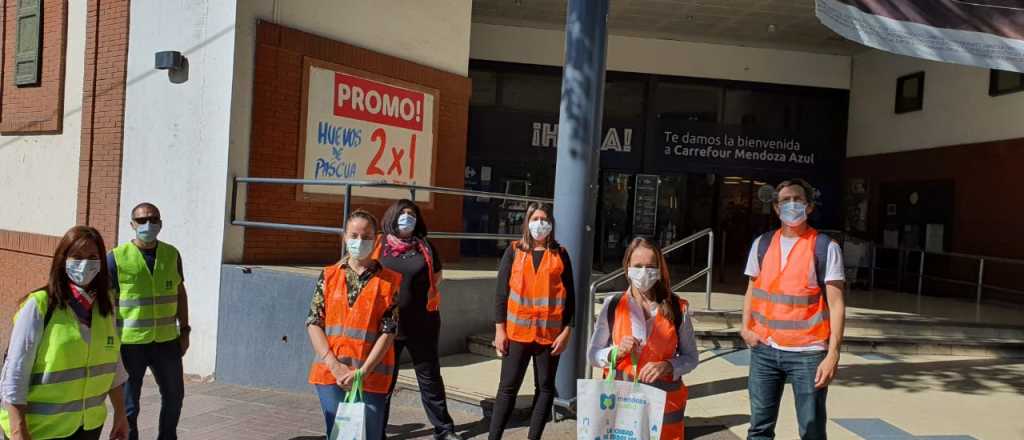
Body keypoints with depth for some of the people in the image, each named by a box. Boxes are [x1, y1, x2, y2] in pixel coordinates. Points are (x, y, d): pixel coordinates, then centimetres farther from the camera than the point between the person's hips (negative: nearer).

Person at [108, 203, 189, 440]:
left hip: (166, 341, 4)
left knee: (174, 396, 19)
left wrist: (184, 330, 9)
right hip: (129, 343, -4)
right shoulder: (117, 257, -8)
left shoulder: (171, 254, 4)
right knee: (129, 405, 8)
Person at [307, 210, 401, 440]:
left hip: (371, 376, -2)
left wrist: (362, 372, -13)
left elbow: (388, 332, -5)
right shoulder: (329, 275, 6)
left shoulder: (389, 281, -1)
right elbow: (314, 323, 2)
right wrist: (334, 365, -9)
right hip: (330, 374, 2)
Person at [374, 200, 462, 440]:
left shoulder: (425, 246, 4)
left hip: (421, 324, 1)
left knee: (430, 377, 11)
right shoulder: (379, 245, -1)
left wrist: (425, 297, 8)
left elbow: (437, 275, 17)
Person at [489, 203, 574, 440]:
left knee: (545, 387, 8)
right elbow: (502, 291, 2)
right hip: (517, 331, -1)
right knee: (508, 386, 3)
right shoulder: (514, 251, 4)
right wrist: (500, 328, -3)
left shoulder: (560, 254, 5)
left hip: (550, 333, 1)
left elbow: (569, 295, 4)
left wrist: (567, 331, -3)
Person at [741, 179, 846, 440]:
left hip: (808, 353, -3)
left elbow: (836, 303, -7)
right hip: (764, 350, 4)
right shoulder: (762, 244, 8)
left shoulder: (825, 247, -4)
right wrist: (746, 327, 1)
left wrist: (833, 353, -14)